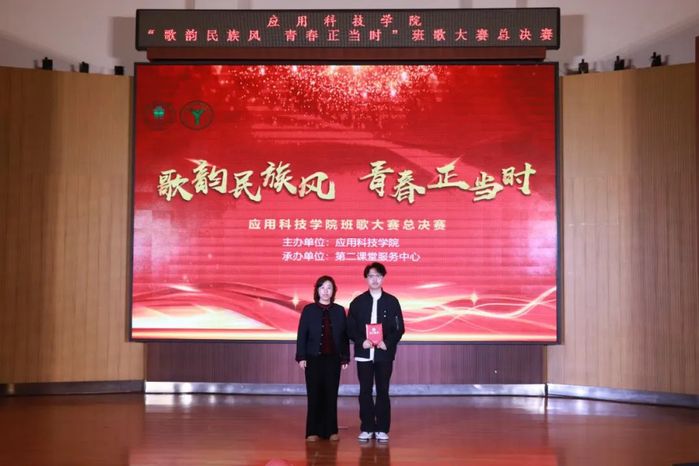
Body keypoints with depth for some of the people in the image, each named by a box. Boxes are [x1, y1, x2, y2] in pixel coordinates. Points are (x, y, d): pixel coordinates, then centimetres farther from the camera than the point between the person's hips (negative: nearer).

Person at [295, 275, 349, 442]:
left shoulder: (339, 311, 6)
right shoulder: (309, 310, 1)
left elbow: (344, 336, 6)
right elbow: (302, 335, -1)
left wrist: (345, 357, 2)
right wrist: (301, 357, -7)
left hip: (333, 359, 1)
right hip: (314, 358, -1)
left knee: (331, 394, 3)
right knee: (314, 394, 1)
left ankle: (331, 430, 11)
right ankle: (313, 431, 8)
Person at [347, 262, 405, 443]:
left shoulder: (392, 302, 3)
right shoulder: (357, 302, 5)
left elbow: (399, 328, 2)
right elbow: (350, 328, 3)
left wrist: (388, 342, -14)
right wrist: (361, 341, -13)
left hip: (384, 353, -1)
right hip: (364, 353, 1)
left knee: (383, 392, 4)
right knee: (365, 392, 5)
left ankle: (382, 429, 11)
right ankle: (367, 428, 13)